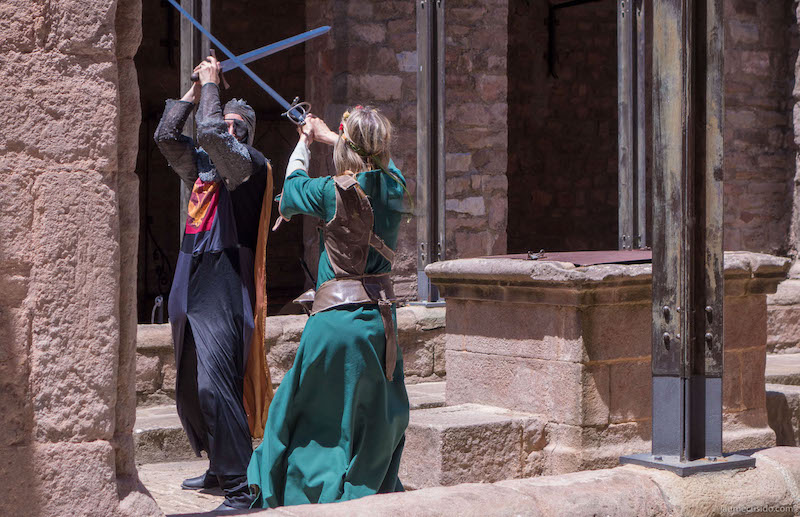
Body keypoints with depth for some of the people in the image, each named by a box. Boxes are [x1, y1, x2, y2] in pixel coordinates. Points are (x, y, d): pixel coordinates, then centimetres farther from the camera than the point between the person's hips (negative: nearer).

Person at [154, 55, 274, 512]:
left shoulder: (251, 164, -4)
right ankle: (220, 469, 31)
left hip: (224, 291, -9)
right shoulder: (202, 165, 19)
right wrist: (196, 90, 11)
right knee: (189, 392, 15)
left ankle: (242, 488, -17)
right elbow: (166, 135, 12)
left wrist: (212, 84, -4)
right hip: (191, 287, 9)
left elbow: (210, 132, -17)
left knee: (215, 388, -18)